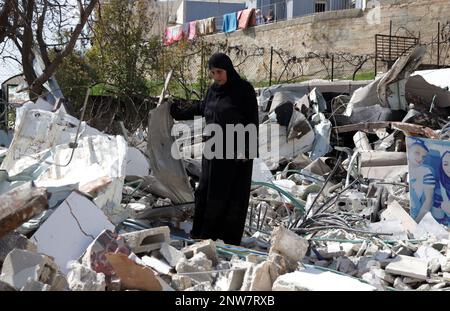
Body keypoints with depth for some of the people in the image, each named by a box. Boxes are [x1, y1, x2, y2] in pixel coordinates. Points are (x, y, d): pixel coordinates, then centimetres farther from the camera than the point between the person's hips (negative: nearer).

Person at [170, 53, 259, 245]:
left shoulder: (243, 90, -10)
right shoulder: (213, 89, 9)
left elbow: (252, 121, -13)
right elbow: (202, 108, 27)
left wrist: (247, 149, -19)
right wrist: (180, 113, 36)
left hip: (236, 152, -7)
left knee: (233, 194, 0)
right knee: (206, 190, 9)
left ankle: (230, 237, 9)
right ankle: (203, 233, 19)